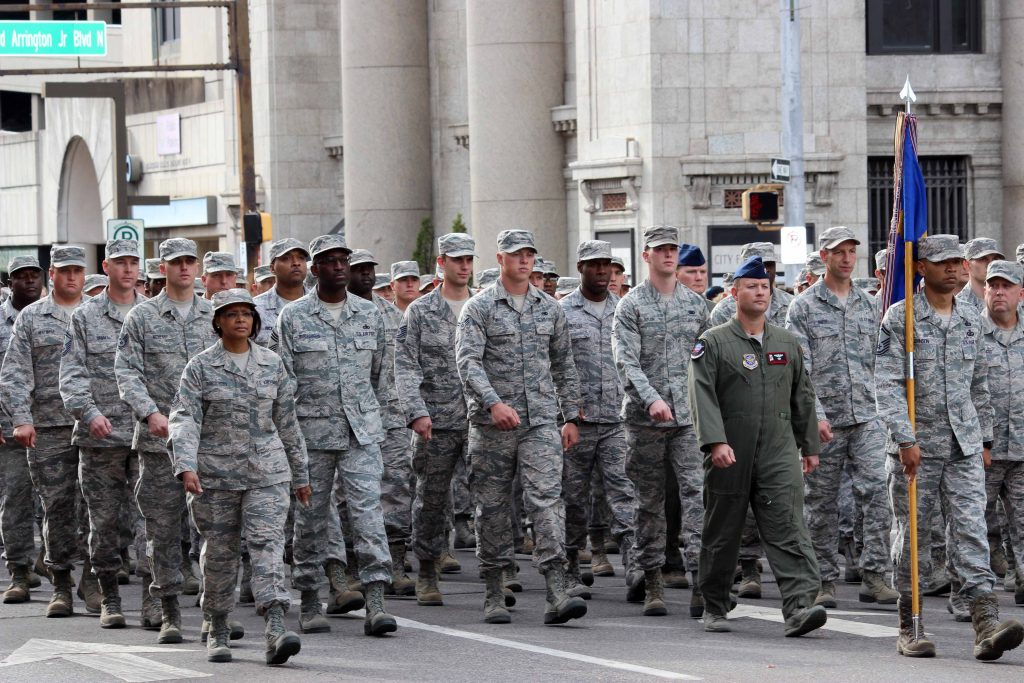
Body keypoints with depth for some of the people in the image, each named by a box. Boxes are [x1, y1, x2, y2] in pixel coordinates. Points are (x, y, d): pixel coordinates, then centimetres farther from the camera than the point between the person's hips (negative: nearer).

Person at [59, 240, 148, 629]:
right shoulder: (84, 318, 7)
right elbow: (72, 374, 0)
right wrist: (89, 412, -16)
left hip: (147, 434, 0)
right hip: (99, 435, 0)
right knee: (104, 520, 5)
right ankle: (109, 600, 12)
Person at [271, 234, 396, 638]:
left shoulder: (369, 314, 9)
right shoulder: (293, 317, 0)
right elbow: (280, 377, 0)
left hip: (362, 433, 1)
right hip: (311, 433, -1)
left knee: (368, 510, -10)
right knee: (311, 518, 5)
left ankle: (375, 604, -16)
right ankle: (309, 602, 16)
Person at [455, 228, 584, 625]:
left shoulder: (549, 308, 12)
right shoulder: (479, 308, -1)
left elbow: (563, 365, 19)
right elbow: (467, 361, -13)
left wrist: (571, 416, 14)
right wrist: (493, 402, -27)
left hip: (541, 421, 2)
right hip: (492, 424, -2)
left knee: (547, 499, -11)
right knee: (492, 507, 4)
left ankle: (556, 596, -18)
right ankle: (494, 594, 14)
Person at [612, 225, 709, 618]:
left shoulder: (696, 304, 11)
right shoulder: (631, 305, 0)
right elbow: (626, 361, -10)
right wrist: (651, 398, -25)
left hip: (690, 417, 2)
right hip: (645, 419, -2)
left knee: (696, 493, -11)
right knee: (650, 501, 6)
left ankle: (700, 578, -17)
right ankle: (650, 579, 15)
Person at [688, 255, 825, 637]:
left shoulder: (788, 344, 13)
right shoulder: (712, 344, 0)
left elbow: (803, 398, 20)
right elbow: (702, 396, -11)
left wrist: (810, 446, 19)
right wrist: (716, 442, -23)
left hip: (779, 453, 2)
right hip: (729, 457, -2)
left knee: (788, 529, -12)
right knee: (722, 534, 8)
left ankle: (799, 606, -23)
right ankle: (714, 609, 22)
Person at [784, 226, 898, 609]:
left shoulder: (868, 305, 12)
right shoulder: (804, 307, 0)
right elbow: (799, 369, -7)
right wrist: (815, 415, -17)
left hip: (867, 417, 3)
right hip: (824, 418, -2)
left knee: (875, 493, -10)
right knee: (821, 503, 4)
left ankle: (874, 577, -10)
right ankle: (825, 581, 12)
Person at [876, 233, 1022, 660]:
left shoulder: (971, 319, 11)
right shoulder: (899, 317, -5)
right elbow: (887, 384, -12)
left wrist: (984, 438, 17)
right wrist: (905, 439, -19)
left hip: (964, 448, 3)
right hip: (915, 447, -3)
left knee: (971, 530, -7)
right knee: (912, 535, 4)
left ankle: (986, 624, -17)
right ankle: (909, 627, 13)